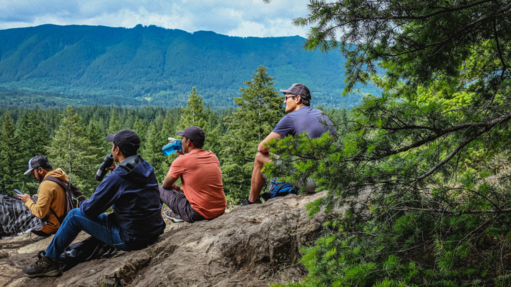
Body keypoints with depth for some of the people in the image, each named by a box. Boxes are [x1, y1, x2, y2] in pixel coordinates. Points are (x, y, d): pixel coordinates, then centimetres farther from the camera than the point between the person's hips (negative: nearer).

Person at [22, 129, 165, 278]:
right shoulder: (147, 168, 2)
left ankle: (48, 261, 21)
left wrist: (82, 204, 11)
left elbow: (89, 209, -11)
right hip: (154, 232, 8)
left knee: (75, 215, 6)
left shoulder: (116, 178, -20)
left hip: (130, 239, -8)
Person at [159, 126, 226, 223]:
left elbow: (166, 185, 3)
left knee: (161, 190, 8)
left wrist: (178, 188, 22)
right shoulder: (213, 156, 7)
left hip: (200, 214, -7)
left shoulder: (182, 161, -10)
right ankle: (180, 214, 26)